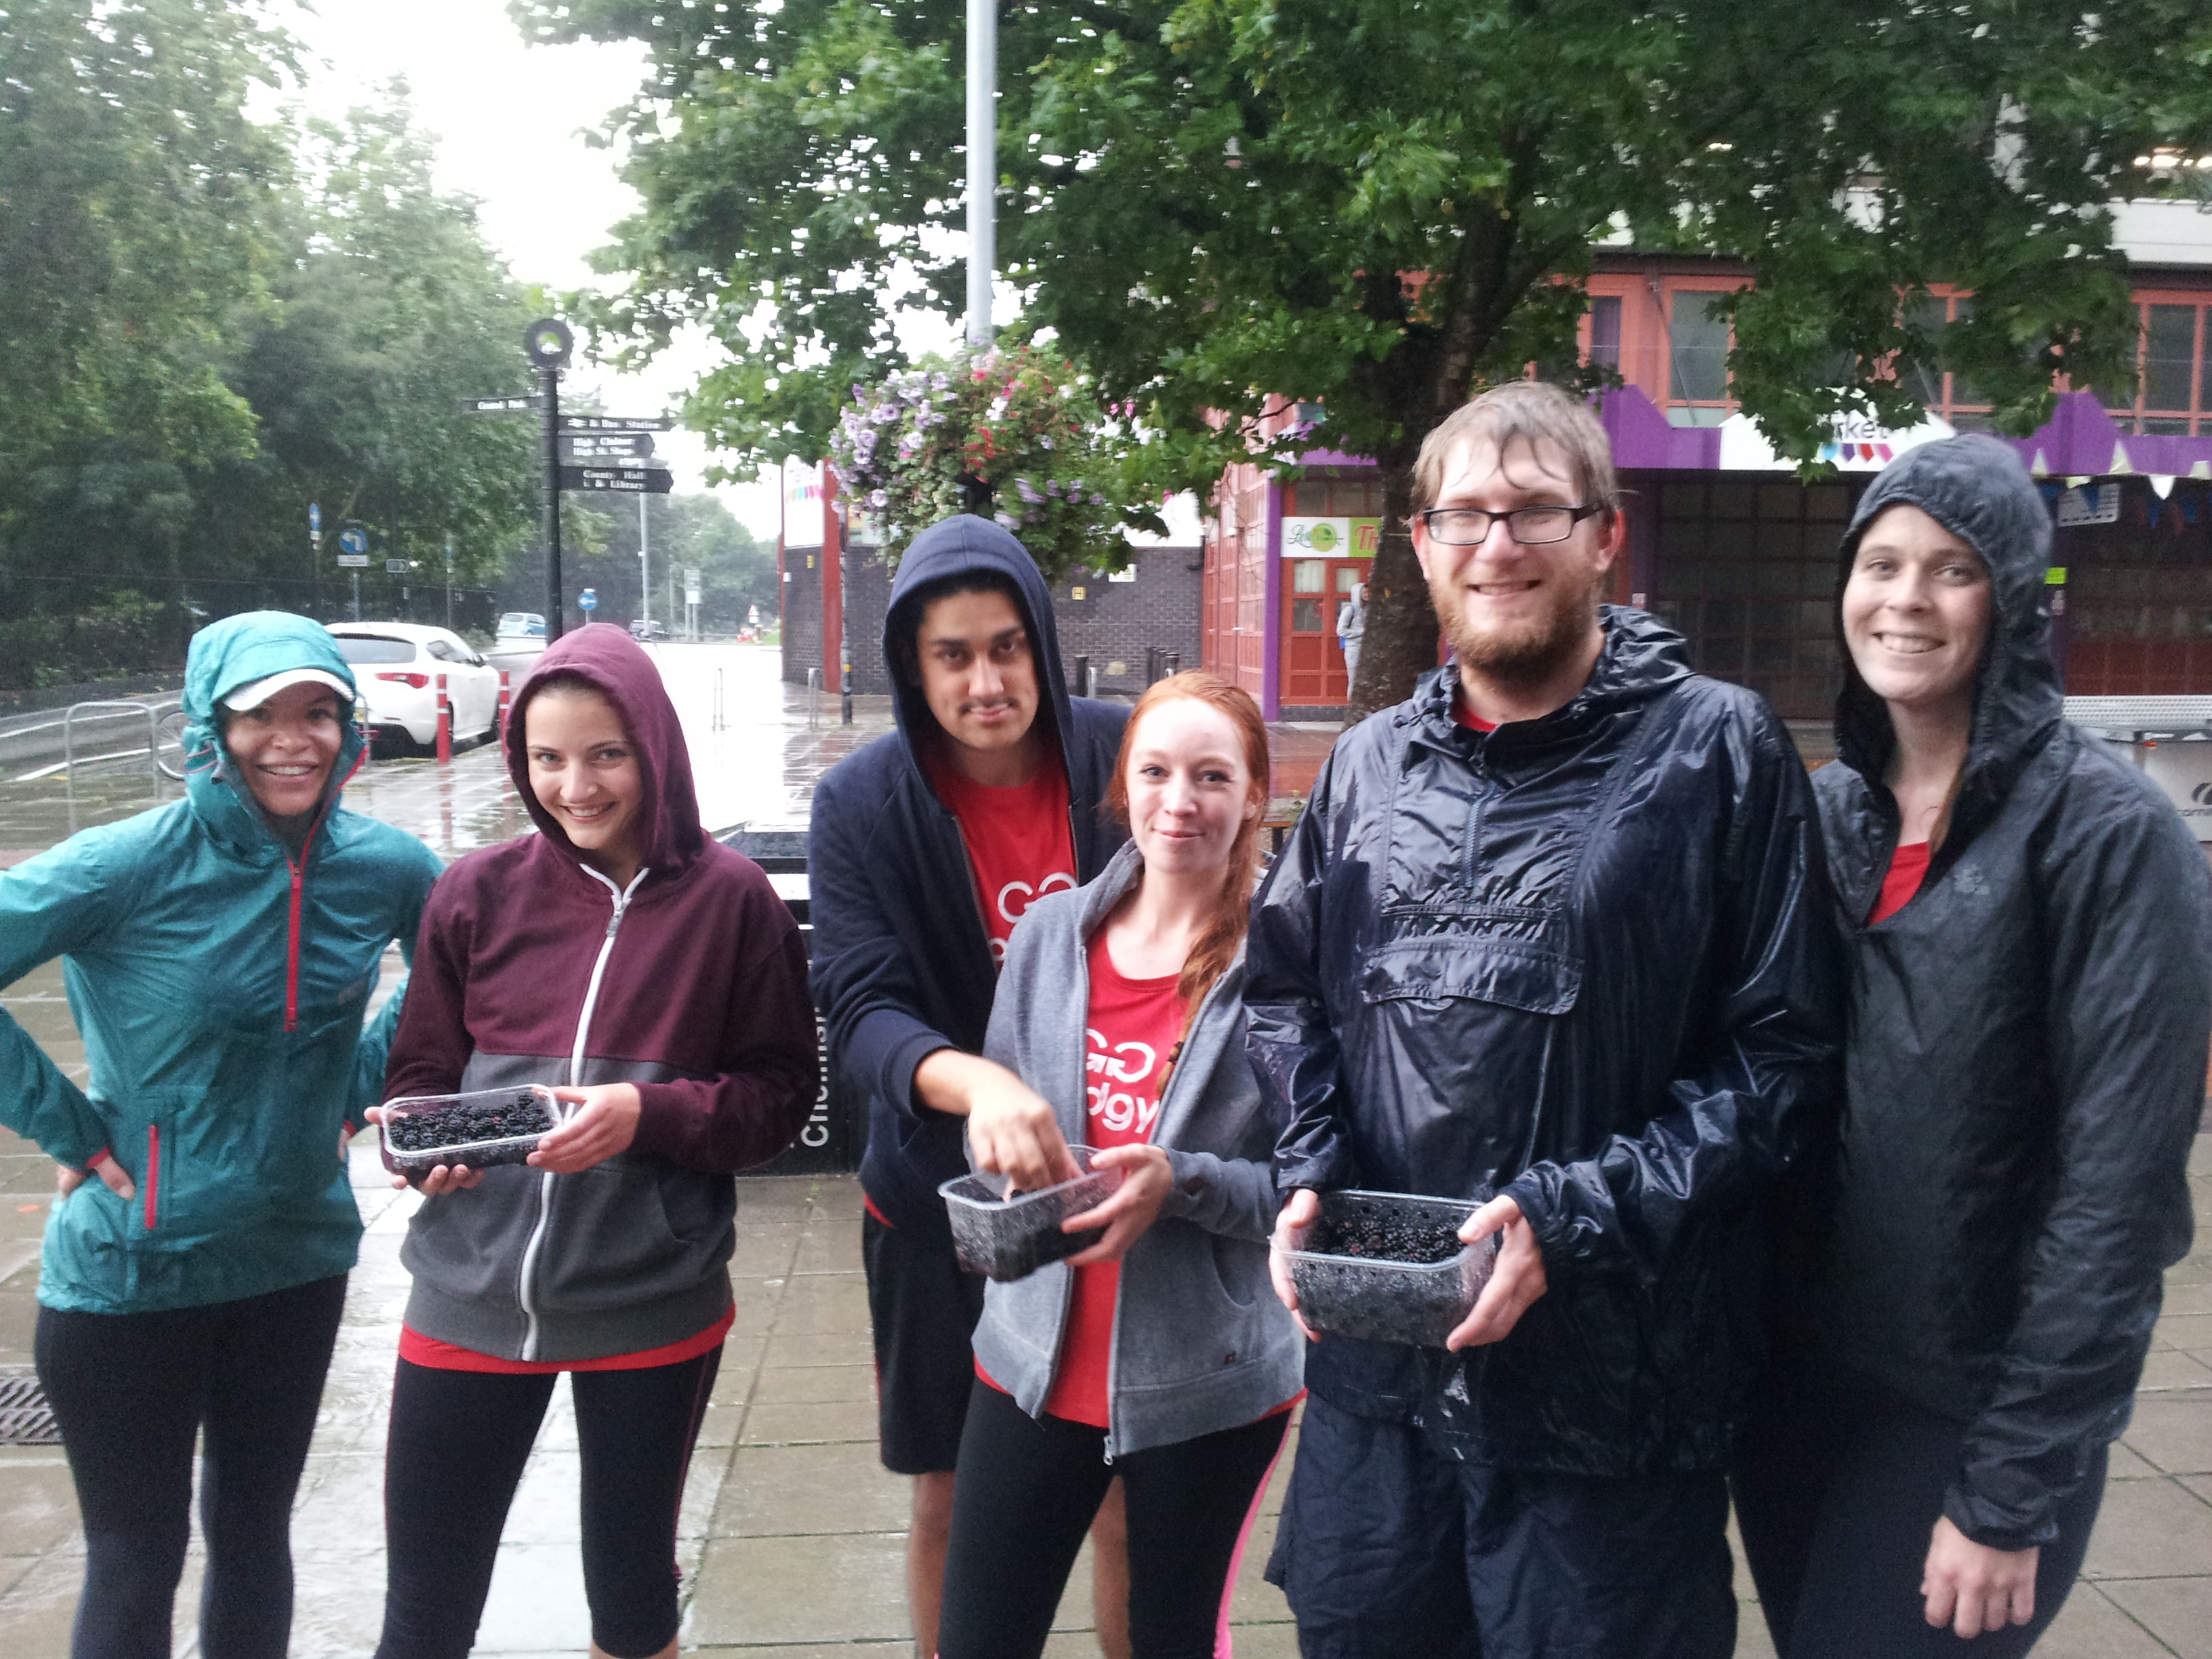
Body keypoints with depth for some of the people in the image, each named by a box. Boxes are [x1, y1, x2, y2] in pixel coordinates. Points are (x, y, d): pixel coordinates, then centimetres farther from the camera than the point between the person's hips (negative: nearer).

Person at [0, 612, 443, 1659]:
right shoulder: (135, 865, -18)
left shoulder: (384, 867, -6)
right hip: (130, 1269, -3)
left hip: (297, 1256, 4)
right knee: (135, 1560, 10)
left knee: (253, 1532, 18)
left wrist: (360, 1088, 3)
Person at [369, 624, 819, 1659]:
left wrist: (646, 1115, -20)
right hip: (471, 1296, 2)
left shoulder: (730, 900, -6)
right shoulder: (478, 893, 0)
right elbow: (417, 1073, 7)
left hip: (652, 1309, -2)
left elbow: (780, 1091, -4)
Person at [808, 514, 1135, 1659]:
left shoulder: (1124, 758, -8)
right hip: (943, 1202, 0)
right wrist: (975, 1081, -40)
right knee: (952, 1503, 14)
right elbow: (861, 1010, -19)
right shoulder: (861, 804, -9)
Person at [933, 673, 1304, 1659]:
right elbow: (990, 1123, 9)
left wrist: (1182, 1184, -27)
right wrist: (1005, 1134, -13)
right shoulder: (1050, 932, -1)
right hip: (1036, 1361, 3)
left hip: (1212, 1384, -3)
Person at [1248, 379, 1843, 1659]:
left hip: (1610, 1387, -4)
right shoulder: (1373, 764, 9)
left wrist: (1571, 1217, -17)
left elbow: (1785, 1053, -9)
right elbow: (1286, 989, 18)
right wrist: (1313, 1172, 0)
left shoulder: (1718, 750, -7)